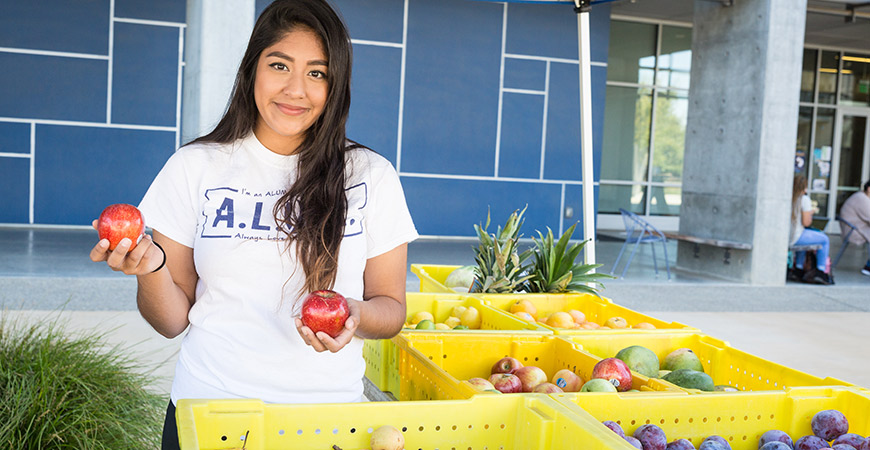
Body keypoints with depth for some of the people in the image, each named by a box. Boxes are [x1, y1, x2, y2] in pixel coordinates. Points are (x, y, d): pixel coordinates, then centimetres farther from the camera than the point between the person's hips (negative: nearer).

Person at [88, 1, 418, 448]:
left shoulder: (371, 176, -3)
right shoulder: (194, 167, -2)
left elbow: (391, 308, 2)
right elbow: (173, 320, 0)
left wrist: (357, 315, -19)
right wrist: (151, 269, -19)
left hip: (325, 409, 0)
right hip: (208, 402, 0)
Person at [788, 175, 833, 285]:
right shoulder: (804, 199, -11)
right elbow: (806, 222, -14)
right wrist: (810, 213, 6)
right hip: (794, 238, -7)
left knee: (804, 236, 39)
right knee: (825, 239, 16)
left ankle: (799, 268, 40)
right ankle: (821, 271, 15)